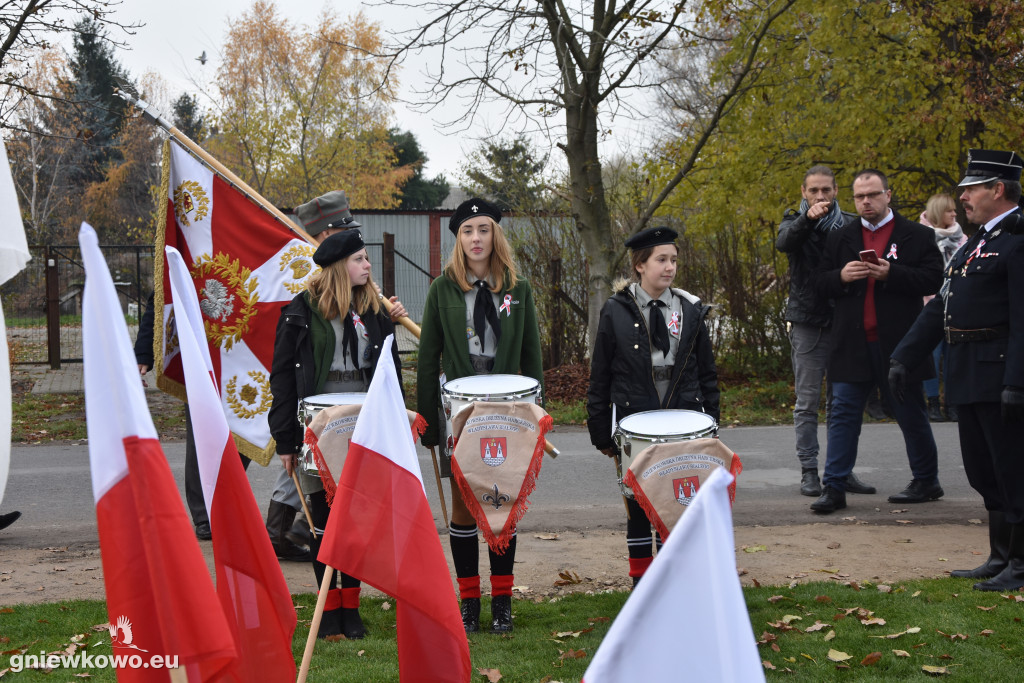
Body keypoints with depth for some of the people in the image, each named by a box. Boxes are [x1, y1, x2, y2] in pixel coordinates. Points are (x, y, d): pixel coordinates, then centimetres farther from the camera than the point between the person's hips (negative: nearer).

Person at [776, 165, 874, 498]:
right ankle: (808, 471, 4)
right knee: (807, 402, 0)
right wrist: (808, 218, -36)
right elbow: (783, 242, -20)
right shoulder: (795, 222, 4)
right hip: (807, 323, -2)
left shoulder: (850, 224, 7)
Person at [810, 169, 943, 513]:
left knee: (911, 415, 9)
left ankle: (927, 482, 23)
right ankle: (833, 488, 4)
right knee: (843, 414, 1)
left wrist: (891, 274, -21)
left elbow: (933, 279, -9)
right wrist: (840, 276, -12)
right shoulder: (840, 237, 11)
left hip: (898, 343, -3)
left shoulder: (917, 236, 1)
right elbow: (821, 281, 10)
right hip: (852, 345, 3)